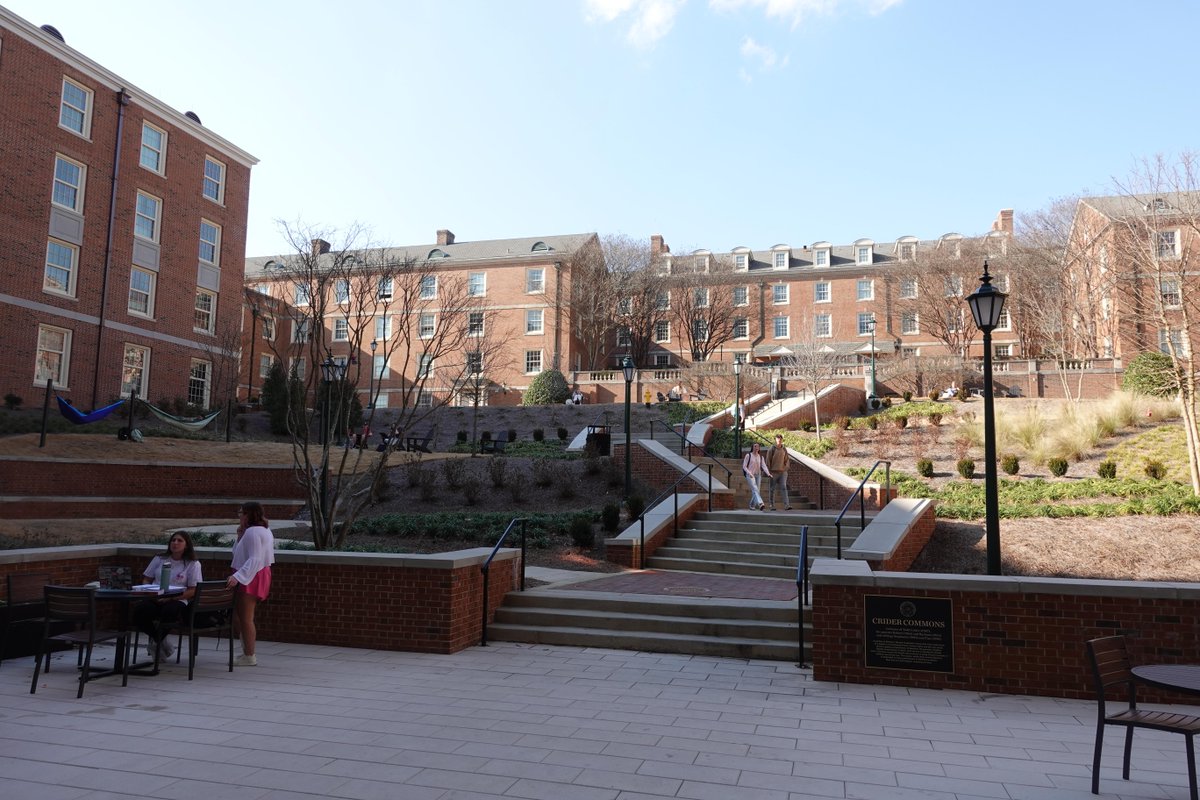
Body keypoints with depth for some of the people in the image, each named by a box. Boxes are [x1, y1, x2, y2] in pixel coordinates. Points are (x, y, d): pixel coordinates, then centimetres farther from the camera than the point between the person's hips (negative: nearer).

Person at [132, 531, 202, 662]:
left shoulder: (193, 564, 6)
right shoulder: (159, 559, 19)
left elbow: (192, 591, 0)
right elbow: (147, 580, 20)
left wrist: (171, 598, -13)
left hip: (177, 601, -3)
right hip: (154, 599, 3)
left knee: (169, 611, -39)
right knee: (138, 611, -31)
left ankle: (155, 639, -3)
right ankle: (162, 642, -4)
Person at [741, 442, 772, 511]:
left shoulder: (761, 457, 12)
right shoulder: (748, 455, -1)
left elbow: (764, 466, 0)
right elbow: (744, 466, -2)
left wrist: (768, 473, -18)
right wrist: (749, 473, -18)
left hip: (758, 475, 5)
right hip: (750, 476, -5)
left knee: (755, 491, 5)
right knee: (755, 489, -22)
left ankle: (752, 505, 22)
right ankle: (760, 504, -40)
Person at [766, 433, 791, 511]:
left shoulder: (784, 449, 8)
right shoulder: (772, 449, -5)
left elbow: (786, 459, 18)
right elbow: (768, 460, -4)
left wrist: (785, 468, 6)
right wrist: (769, 471, -6)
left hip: (782, 472, 3)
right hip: (773, 472, -3)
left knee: (783, 488, -8)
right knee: (772, 489, 4)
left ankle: (786, 505, -15)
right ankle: (772, 505, 13)